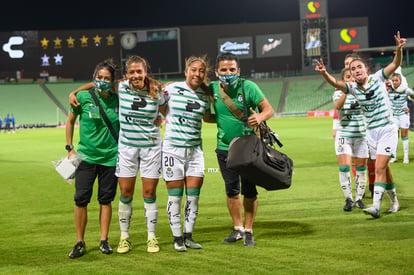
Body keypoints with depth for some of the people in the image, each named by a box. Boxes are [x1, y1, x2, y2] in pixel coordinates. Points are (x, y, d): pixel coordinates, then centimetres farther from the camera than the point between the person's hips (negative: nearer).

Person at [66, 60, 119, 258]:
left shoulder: (117, 100, 1)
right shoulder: (83, 97, -3)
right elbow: (70, 122, 9)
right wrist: (70, 148, 5)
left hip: (110, 157, 1)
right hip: (86, 156, -1)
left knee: (106, 199, 7)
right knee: (81, 199, -5)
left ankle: (104, 240, 18)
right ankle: (80, 243, 6)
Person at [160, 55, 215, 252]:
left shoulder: (205, 96, 7)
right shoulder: (172, 89, -4)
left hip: (195, 149, 4)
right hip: (173, 149, -4)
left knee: (193, 195, 4)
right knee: (175, 196, 0)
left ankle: (188, 236, 17)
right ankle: (177, 238, 10)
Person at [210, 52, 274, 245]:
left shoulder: (248, 87, -13)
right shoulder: (212, 89, -4)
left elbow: (268, 109, -10)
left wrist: (259, 118, -29)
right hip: (224, 148, 3)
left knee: (249, 191, -1)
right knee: (231, 190, 10)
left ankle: (248, 231, 14)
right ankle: (237, 228, 25)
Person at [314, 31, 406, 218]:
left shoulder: (377, 78, -6)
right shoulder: (352, 88, -1)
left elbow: (395, 64, -15)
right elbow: (335, 83, -17)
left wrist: (399, 49, -36)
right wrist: (324, 73, -37)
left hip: (387, 129, -4)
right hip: (371, 131, 4)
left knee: (380, 168, -14)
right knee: (383, 169, 12)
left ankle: (376, 206, -19)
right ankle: (394, 201, 27)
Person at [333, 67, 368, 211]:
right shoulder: (339, 93, -3)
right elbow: (338, 106, -22)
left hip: (361, 135, 2)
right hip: (344, 135, -2)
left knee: (361, 168, 5)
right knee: (344, 166, -11)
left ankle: (359, 198, 20)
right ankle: (348, 199, 3)